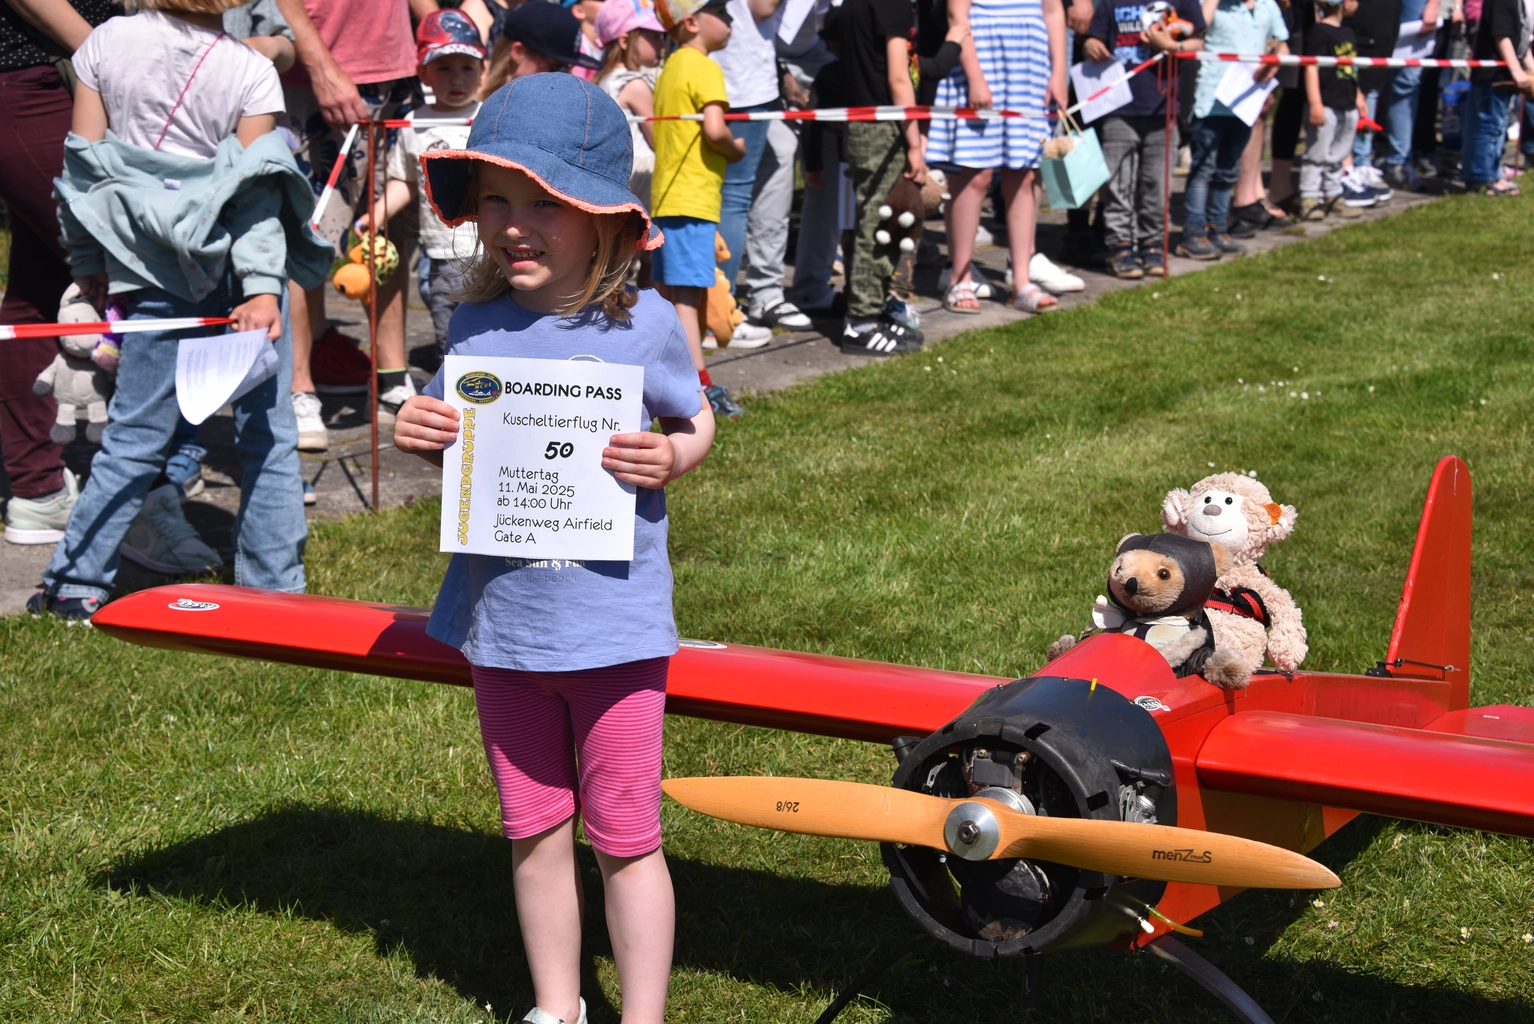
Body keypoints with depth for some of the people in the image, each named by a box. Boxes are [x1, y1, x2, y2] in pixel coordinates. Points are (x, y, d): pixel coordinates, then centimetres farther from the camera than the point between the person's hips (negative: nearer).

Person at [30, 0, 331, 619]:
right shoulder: (252, 72, -7)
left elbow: (83, 158, 3)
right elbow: (257, 190, -14)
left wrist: (87, 263, 12)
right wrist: (263, 287, -19)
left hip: (154, 273, 2)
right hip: (238, 271, -2)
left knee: (136, 432, 7)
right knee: (267, 433, 6)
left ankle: (74, 583, 6)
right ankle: (273, 591, 9)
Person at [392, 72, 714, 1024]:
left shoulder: (645, 323, -9)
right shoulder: (476, 325, 0)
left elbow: (695, 421, 5)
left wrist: (669, 458, -16)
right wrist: (419, 436, -9)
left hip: (614, 621, -3)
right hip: (501, 620, 4)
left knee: (624, 836, 6)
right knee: (534, 831, 16)